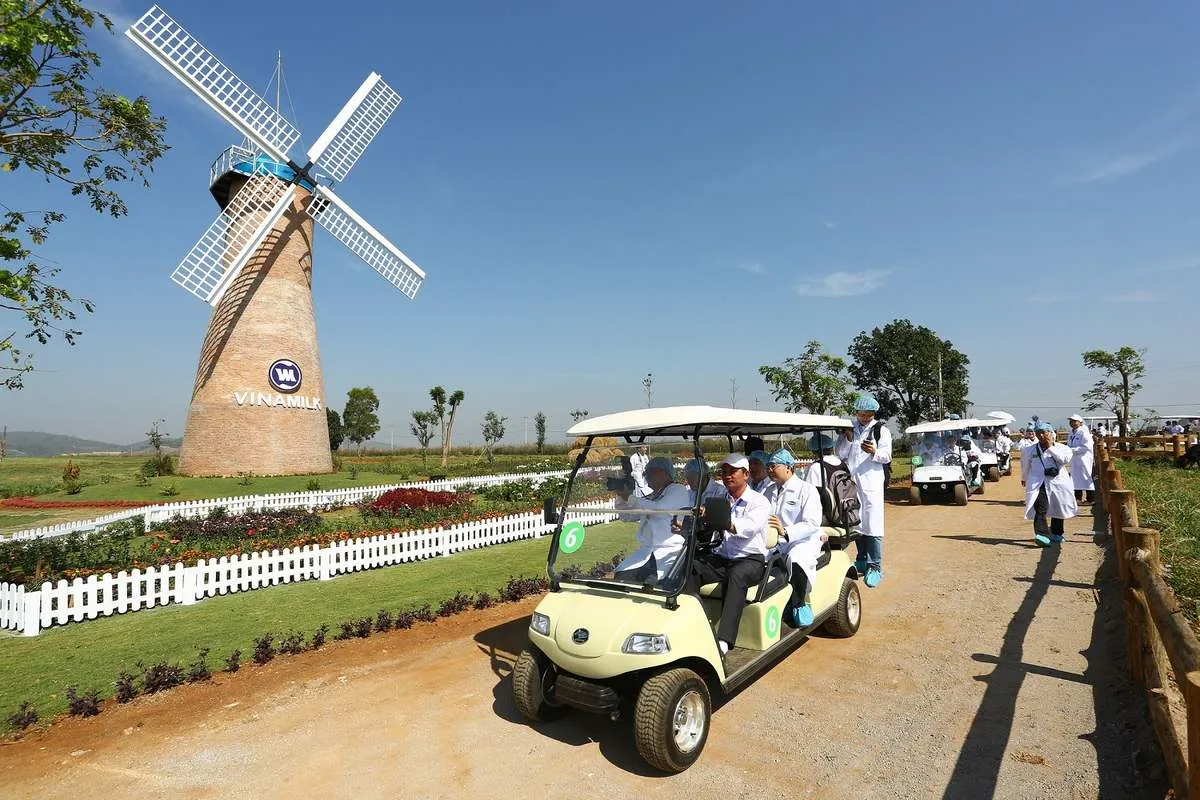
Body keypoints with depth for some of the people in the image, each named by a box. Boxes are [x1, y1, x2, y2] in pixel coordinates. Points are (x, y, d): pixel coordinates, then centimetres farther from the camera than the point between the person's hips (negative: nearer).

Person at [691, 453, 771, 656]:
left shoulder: (759, 502, -1)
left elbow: (750, 526, -24)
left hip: (751, 559, -4)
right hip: (720, 557, 4)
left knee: (736, 576, -37)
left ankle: (724, 640, -41)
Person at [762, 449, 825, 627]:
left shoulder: (807, 489, -3)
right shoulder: (769, 491, 17)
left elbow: (812, 524, -16)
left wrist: (785, 531, -31)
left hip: (803, 541, -5)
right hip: (774, 542, 5)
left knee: (795, 558, -38)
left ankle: (799, 605, -14)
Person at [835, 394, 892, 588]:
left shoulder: (881, 430, 3)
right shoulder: (849, 428, 12)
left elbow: (887, 456, -3)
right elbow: (840, 454, 7)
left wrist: (875, 452, -24)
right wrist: (848, 440, -11)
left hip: (871, 483, -4)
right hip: (851, 482, 4)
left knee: (873, 525, -9)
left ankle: (875, 567, -4)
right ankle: (862, 561, 25)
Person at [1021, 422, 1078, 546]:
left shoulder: (1062, 448, 4)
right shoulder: (1029, 451, 9)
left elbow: (1066, 459, -18)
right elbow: (1025, 466, 25)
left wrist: (1051, 447, -15)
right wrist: (1024, 478, 36)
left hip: (1058, 483, 1)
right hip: (1038, 484, -1)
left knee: (1058, 510, 15)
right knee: (1040, 509, -18)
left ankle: (1056, 534, 35)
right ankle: (1041, 535, -29)